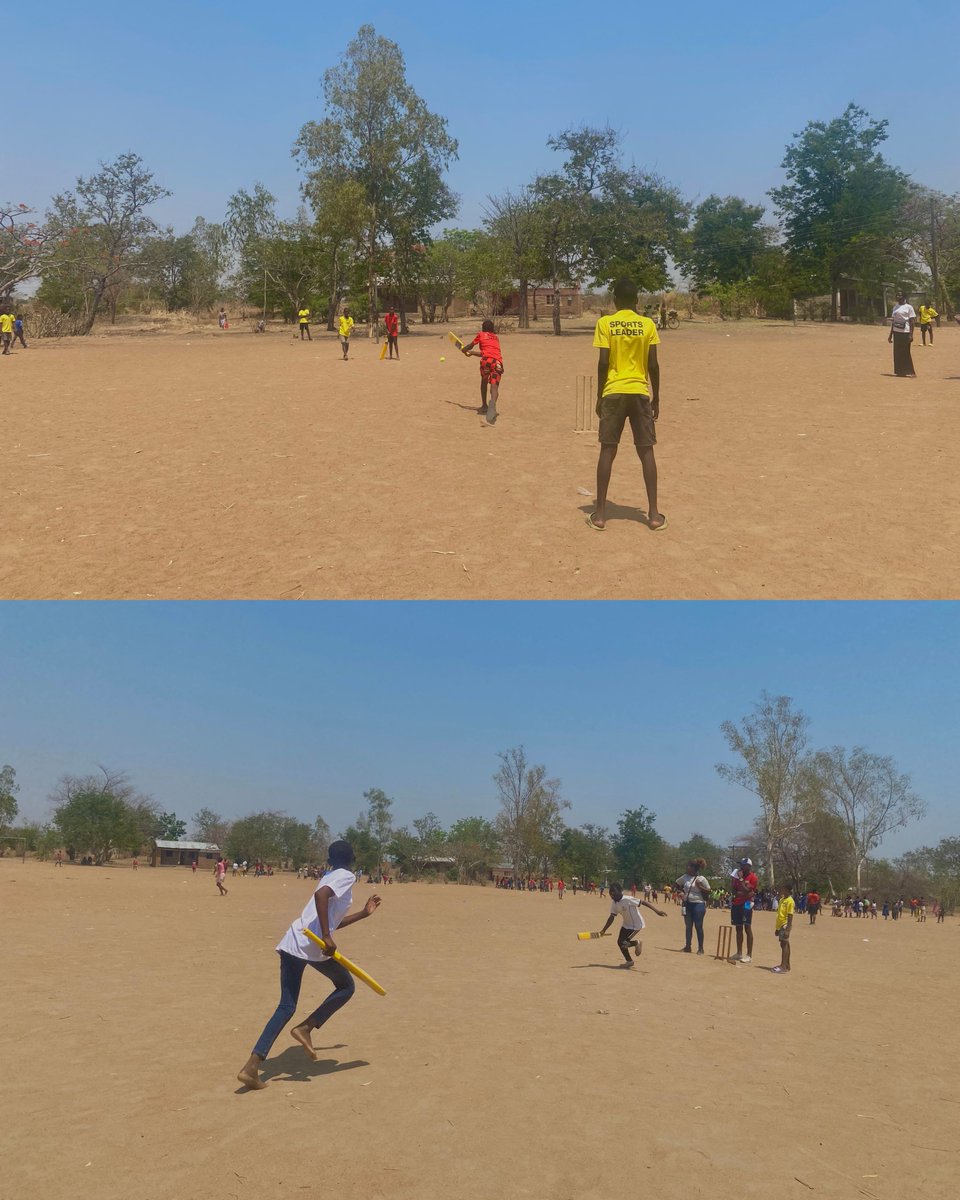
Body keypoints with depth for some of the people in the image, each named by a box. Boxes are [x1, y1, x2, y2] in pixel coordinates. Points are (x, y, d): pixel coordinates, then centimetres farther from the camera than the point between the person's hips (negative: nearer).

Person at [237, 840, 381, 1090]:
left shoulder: (330, 877, 25)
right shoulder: (346, 877, 0)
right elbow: (321, 895, -22)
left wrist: (364, 913, 40)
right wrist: (327, 938, -24)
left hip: (291, 942, 8)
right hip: (313, 946, -7)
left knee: (286, 1007, 10)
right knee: (346, 986, 16)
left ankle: (251, 1066, -2)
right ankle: (306, 1027, 2)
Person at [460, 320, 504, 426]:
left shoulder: (481, 335, 20)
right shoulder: (496, 338, 32)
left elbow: (470, 346, 31)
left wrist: (464, 349, 52)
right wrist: (472, 352, 47)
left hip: (486, 360, -1)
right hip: (498, 362, 2)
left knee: (484, 381, 28)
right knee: (494, 388, -12)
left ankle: (484, 406, 36)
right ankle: (490, 415, -32)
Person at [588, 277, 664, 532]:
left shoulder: (605, 323, -2)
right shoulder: (648, 325, 2)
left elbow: (603, 363, -6)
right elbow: (653, 365, 0)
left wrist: (599, 397, 3)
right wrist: (656, 399, 10)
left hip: (613, 392, -1)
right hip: (641, 393, 1)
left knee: (607, 450, 4)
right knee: (646, 451, 5)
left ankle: (600, 514, 3)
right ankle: (654, 514, 4)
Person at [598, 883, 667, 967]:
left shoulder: (627, 899, -28)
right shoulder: (613, 902, -5)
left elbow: (642, 902, -27)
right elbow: (612, 917, 0)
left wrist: (656, 910, -31)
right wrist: (604, 930, -4)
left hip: (636, 925, -8)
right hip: (626, 924, 8)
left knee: (623, 943, -15)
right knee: (620, 942, 9)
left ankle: (636, 943, 15)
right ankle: (629, 961, 30)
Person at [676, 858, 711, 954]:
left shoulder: (702, 879, -7)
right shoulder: (685, 877, 7)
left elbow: (708, 892, -5)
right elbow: (677, 884, 23)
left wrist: (700, 887, -18)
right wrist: (682, 891, 11)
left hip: (698, 904, -5)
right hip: (687, 904, 5)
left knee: (698, 926, -2)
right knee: (688, 926, 9)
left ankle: (700, 948, 5)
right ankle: (688, 946, 16)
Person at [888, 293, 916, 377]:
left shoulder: (908, 307, -4)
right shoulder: (895, 307, 15)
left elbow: (912, 321, -8)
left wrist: (911, 334, -15)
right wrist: (890, 335, 16)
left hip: (905, 332, -7)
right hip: (896, 332, 7)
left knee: (906, 353, -7)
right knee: (897, 353, 7)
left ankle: (911, 373, -2)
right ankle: (900, 371, 14)